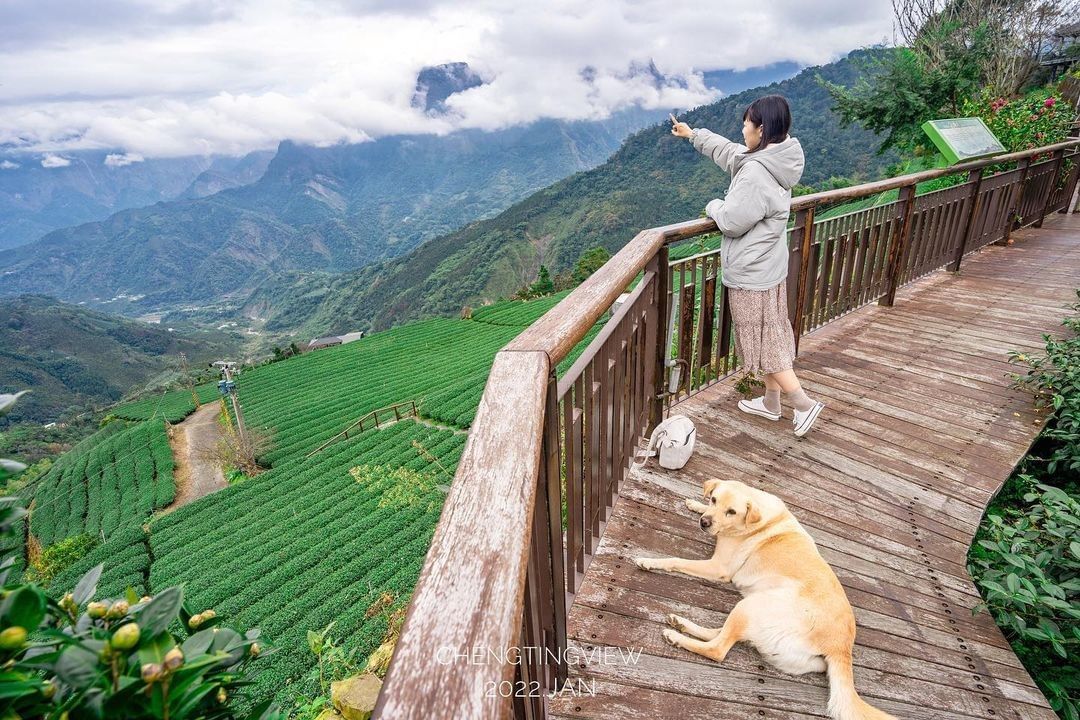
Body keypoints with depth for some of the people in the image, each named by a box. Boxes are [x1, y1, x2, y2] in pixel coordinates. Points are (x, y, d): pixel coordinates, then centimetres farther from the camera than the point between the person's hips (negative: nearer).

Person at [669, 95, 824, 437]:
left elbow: (731, 222, -20)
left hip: (751, 274, -10)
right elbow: (727, 150, 19)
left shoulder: (755, 173, -25)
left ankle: (804, 404, 11)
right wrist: (692, 134, 30)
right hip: (770, 267, 10)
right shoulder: (773, 160, 5)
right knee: (770, 338, 18)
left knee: (764, 344, 4)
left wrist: (714, 206, 2)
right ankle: (771, 402, 32)